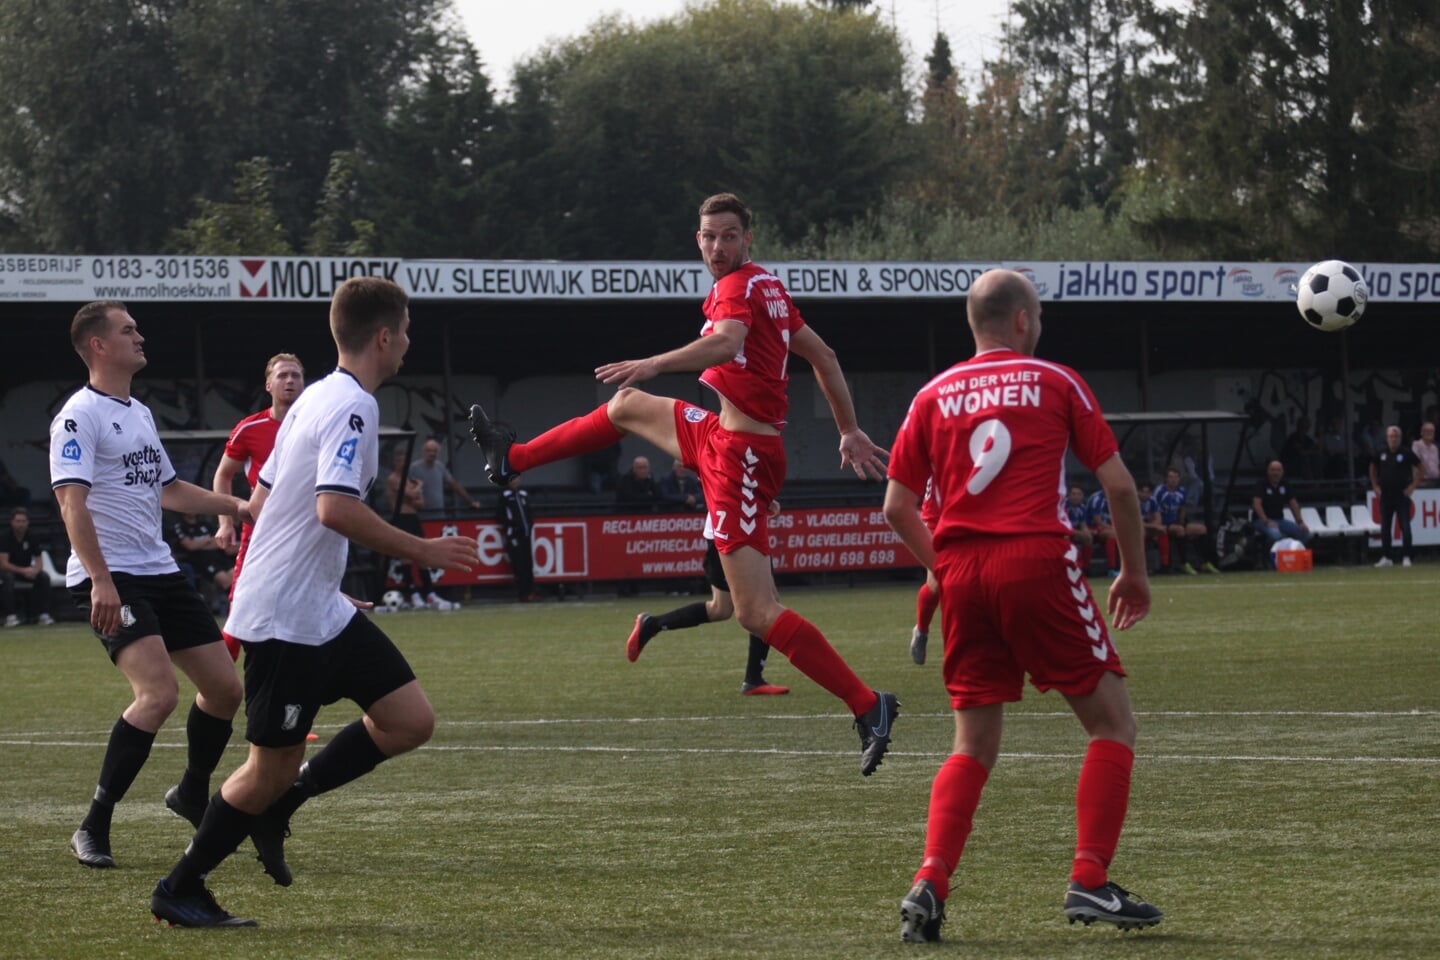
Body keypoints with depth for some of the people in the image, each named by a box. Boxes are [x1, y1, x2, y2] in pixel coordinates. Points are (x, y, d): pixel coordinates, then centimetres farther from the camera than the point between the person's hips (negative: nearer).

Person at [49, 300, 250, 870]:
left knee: (224, 688, 8)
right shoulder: (80, 415, -10)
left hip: (159, 571, 9)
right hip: (111, 581, -9)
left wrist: (238, 507, 26)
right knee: (159, 692, -24)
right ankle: (93, 829, -16)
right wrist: (100, 579, -31)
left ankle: (192, 795, 32)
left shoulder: (139, 414, 19)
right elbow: (71, 500, -20)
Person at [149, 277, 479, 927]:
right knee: (272, 769, -2)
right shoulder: (352, 406, -16)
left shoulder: (317, 399, 14)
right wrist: (422, 551, -20)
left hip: (323, 611, 10)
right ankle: (178, 892, 12)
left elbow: (260, 501, 19)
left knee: (410, 721, 4)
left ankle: (275, 807, 14)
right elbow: (335, 508, -29)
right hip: (285, 620, -10)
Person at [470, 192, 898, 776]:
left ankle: (868, 707, -17)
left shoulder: (738, 287, -14)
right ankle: (511, 459, 48)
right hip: (726, 438, 10)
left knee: (757, 615, -16)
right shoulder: (768, 287, 14)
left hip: (740, 454, -10)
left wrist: (655, 364, -49)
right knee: (627, 406, 29)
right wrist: (850, 431, 27)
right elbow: (821, 355, 22)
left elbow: (726, 342, -36)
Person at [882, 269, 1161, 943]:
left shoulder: (934, 396, 13)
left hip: (962, 575, 4)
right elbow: (1119, 485, 4)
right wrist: (1134, 573, 16)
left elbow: (896, 508, 10)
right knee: (1112, 723, 6)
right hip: (1037, 561, -4)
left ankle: (928, 885, -5)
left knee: (973, 746, 13)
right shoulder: (1055, 382, 6)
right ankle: (1089, 883, -4)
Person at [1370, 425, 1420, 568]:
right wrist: (1375, 486, 15)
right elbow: (1373, 468, 22)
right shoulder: (1381, 454, 6)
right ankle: (1385, 557, 12)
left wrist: (1413, 485, -4)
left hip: (1402, 495, -4)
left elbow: (1419, 468, 2)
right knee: (1385, 528, 6)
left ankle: (1406, 557, -2)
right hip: (1385, 496, 4)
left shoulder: (1406, 453, -4)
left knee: (1405, 527, -6)